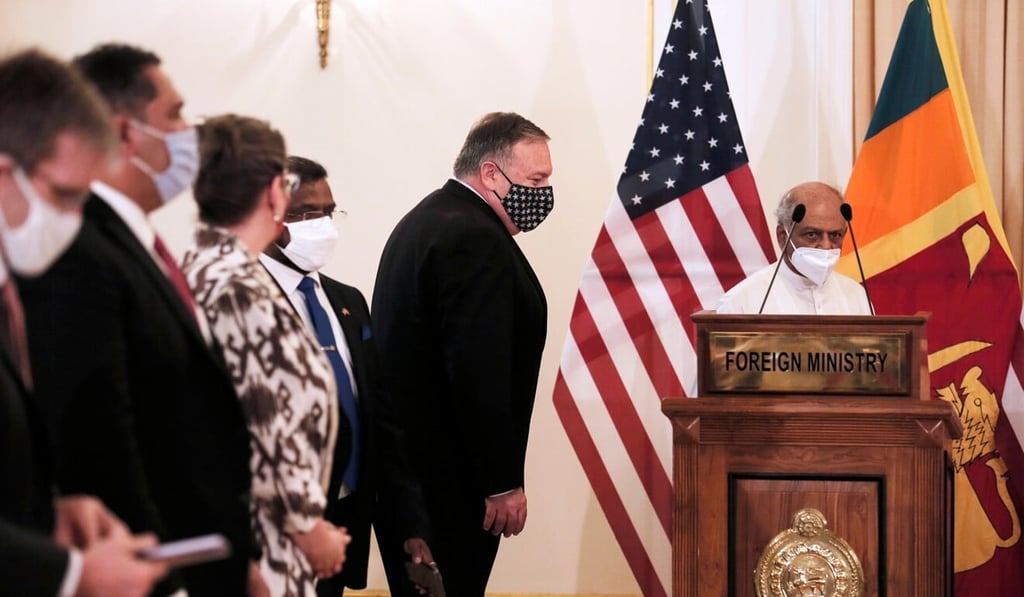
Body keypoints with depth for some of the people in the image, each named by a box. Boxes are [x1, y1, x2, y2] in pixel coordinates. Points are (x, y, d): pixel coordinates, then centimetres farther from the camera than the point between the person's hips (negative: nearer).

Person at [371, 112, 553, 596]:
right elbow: (479, 373, -23)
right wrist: (503, 483, -19)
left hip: (409, 459, 11)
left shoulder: (426, 220, 16)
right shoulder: (475, 239, -18)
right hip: (450, 477, -11)